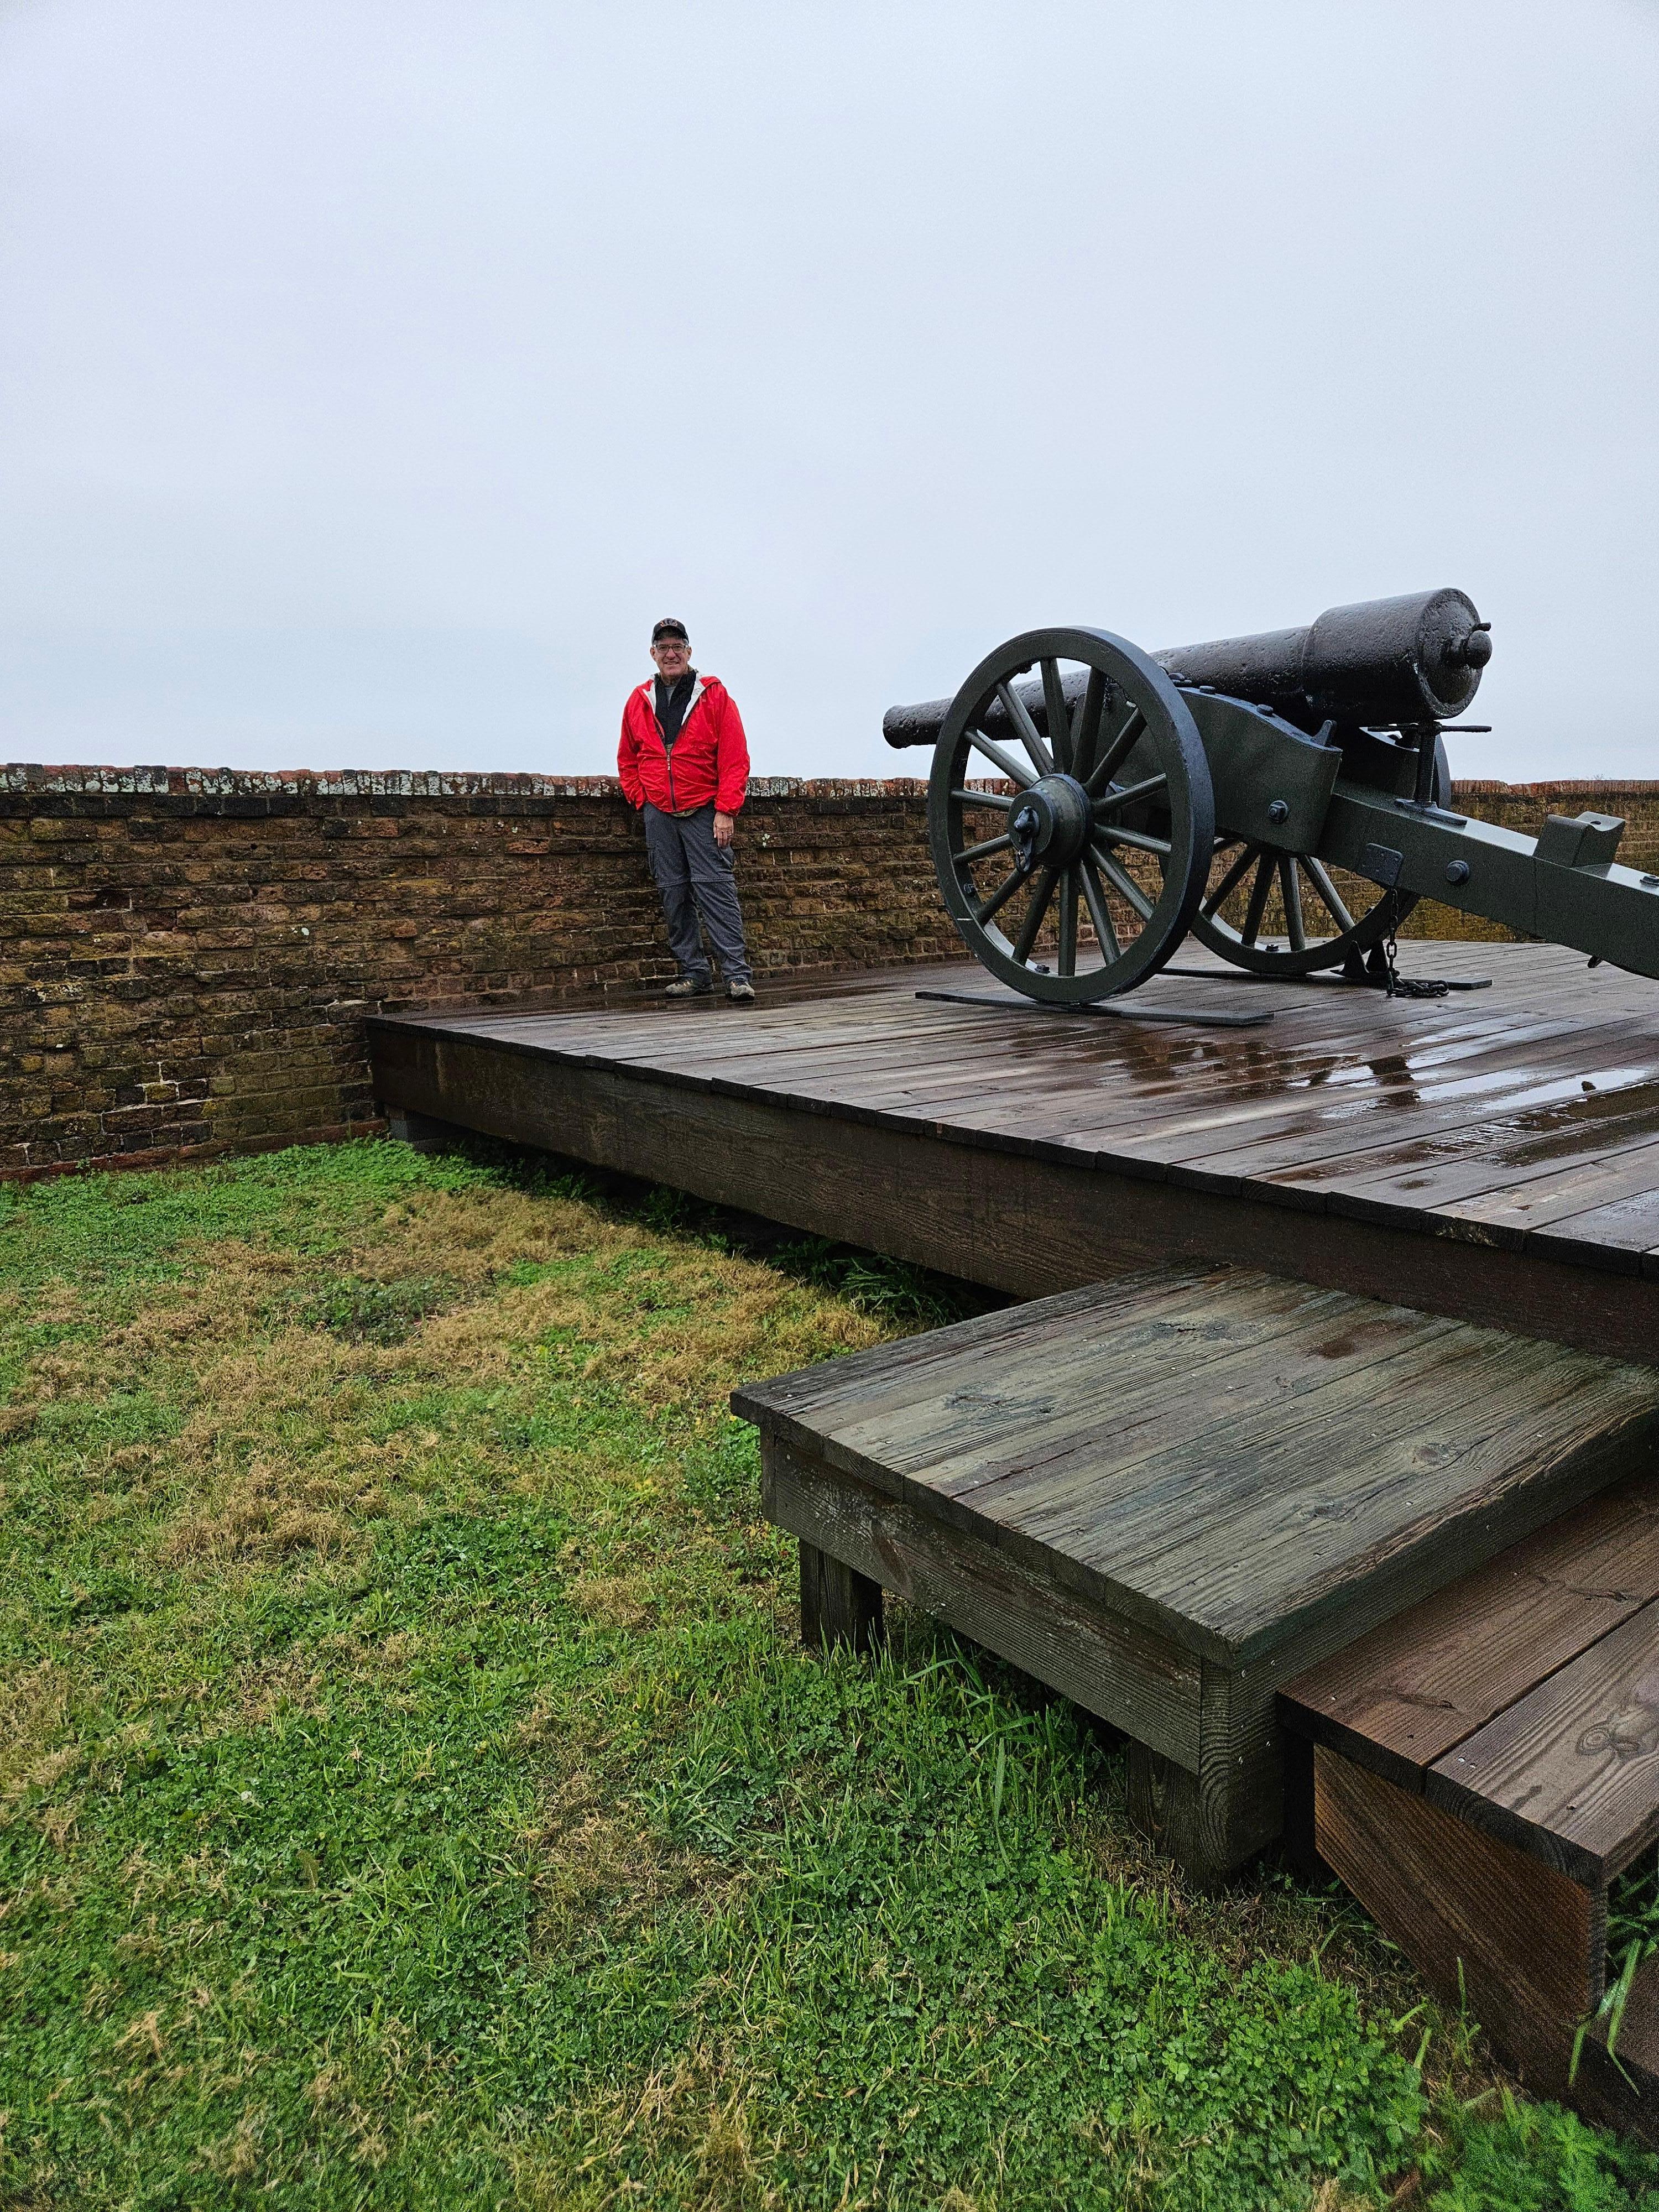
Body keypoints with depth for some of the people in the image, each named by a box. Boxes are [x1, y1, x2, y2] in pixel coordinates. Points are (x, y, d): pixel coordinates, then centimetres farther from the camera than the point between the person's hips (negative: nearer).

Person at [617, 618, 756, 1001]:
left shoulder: (714, 695, 0)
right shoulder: (639, 701, 12)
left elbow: (735, 758, -4)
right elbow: (627, 759, 22)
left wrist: (726, 811, -11)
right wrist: (642, 800, 9)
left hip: (704, 811, -4)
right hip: (659, 814, 4)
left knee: (715, 888, -10)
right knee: (674, 893, 4)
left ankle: (738, 974, -9)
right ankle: (693, 972, 11)